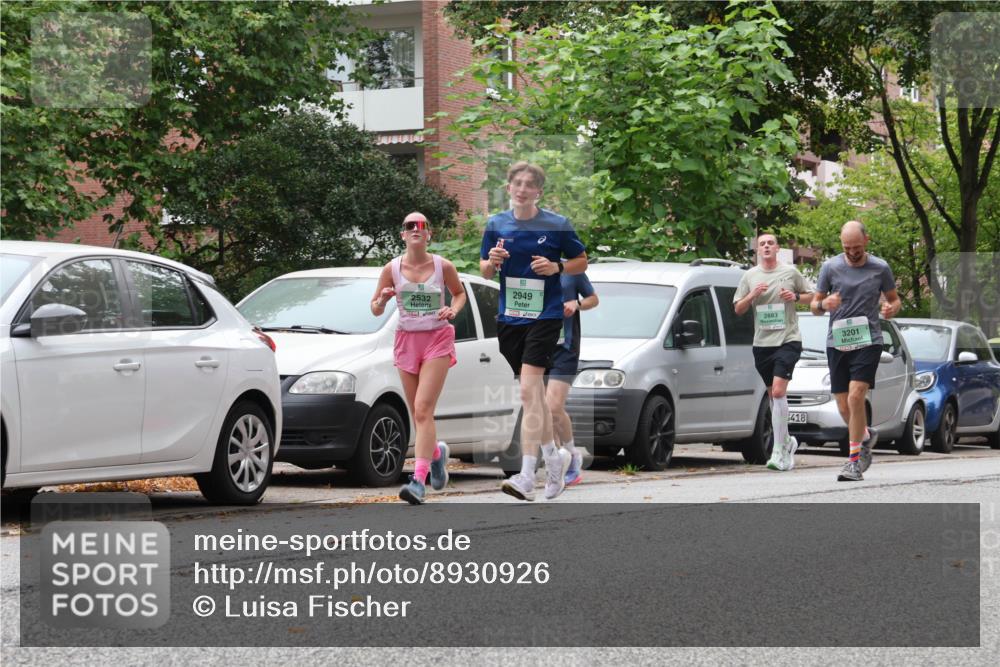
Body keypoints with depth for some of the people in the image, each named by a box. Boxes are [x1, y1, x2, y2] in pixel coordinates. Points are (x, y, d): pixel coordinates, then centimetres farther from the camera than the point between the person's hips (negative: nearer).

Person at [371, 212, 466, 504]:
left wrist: (453, 310, -7)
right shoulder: (392, 269, -1)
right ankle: (436, 453, 41)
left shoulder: (443, 266, -4)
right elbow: (375, 310, 6)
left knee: (423, 409, -16)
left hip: (437, 340, -3)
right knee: (418, 413, 9)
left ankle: (419, 480, -21)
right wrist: (382, 300, -16)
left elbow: (459, 293, 14)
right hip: (406, 339, 3)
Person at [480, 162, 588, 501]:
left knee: (529, 390, -17)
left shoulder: (557, 225, -3)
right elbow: (484, 271, 12)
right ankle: (554, 455, 35)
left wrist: (557, 267, -13)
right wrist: (492, 262, -11)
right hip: (509, 318, 5)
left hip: (545, 316, -5)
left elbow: (581, 262, 7)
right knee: (534, 392, 14)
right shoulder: (496, 225, 5)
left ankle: (527, 477, -22)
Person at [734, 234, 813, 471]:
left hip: (788, 339, -4)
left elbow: (811, 296, 14)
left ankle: (779, 451, -18)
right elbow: (738, 309, 11)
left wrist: (795, 297, -7)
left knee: (778, 391, -18)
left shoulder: (790, 272, 3)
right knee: (773, 395, 11)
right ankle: (787, 442, 30)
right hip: (761, 342, 4)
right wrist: (752, 295, -8)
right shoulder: (750, 276, 10)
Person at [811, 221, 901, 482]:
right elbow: (814, 305, 9)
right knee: (844, 408, 6)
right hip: (837, 343, 3)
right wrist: (824, 304, -15)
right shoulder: (830, 267, 3)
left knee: (855, 396, -19)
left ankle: (854, 461, -15)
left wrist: (892, 308, -9)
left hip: (868, 342, -2)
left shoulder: (880, 269, 3)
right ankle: (866, 436, 38)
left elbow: (894, 299, 15)